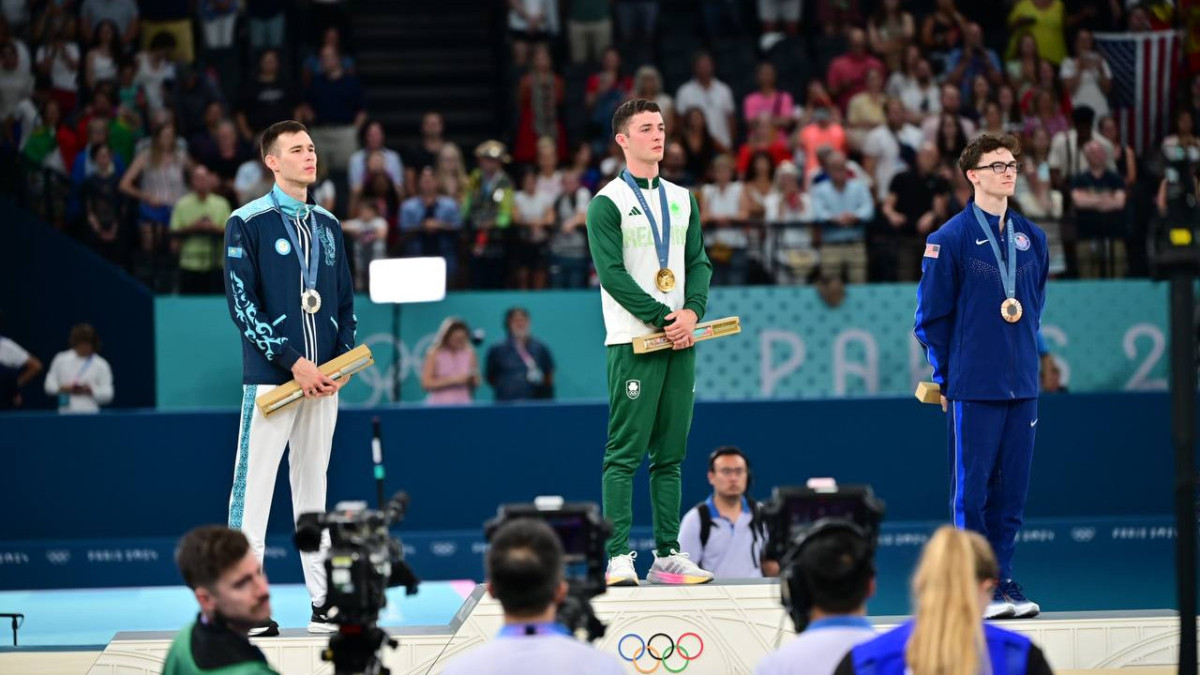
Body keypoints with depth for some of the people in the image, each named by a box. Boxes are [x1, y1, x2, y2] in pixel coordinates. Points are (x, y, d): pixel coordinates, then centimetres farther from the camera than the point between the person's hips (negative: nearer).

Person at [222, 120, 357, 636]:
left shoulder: (327, 225, 16)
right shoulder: (248, 223, -3)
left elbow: (345, 302, 18)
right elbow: (243, 303, -10)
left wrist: (341, 360, 1)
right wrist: (292, 362, -15)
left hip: (324, 379, 6)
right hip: (270, 377, -6)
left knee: (313, 489, 9)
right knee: (254, 487, -7)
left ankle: (322, 603, 11)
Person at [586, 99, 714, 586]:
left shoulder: (682, 199, 16)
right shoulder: (608, 202, -3)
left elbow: (699, 262, 12)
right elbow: (612, 273, -11)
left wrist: (691, 311, -8)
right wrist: (662, 317, -15)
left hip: (680, 342, 6)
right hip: (633, 342, -6)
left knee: (671, 454, 7)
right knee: (625, 453, -8)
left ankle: (667, 555, 9)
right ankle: (619, 557, -11)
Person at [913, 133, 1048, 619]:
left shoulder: (1032, 238, 11)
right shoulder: (951, 239, -5)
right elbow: (931, 315, -1)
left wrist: (1024, 357, 15)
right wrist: (947, 376, 0)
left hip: (1022, 386, 5)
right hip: (973, 390, -5)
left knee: (1012, 489, 7)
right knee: (972, 490, -2)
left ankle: (1002, 578, 15)